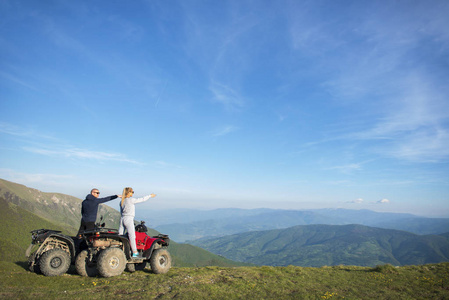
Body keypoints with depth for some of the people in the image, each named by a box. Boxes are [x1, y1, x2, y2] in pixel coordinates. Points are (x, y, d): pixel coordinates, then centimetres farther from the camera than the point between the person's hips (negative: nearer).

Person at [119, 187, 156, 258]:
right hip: (129, 219, -8)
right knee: (132, 236, -3)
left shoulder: (122, 201, 11)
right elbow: (142, 199, -3)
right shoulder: (131, 200, -11)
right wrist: (150, 196, 9)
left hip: (122, 219, 8)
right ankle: (135, 253, 1)